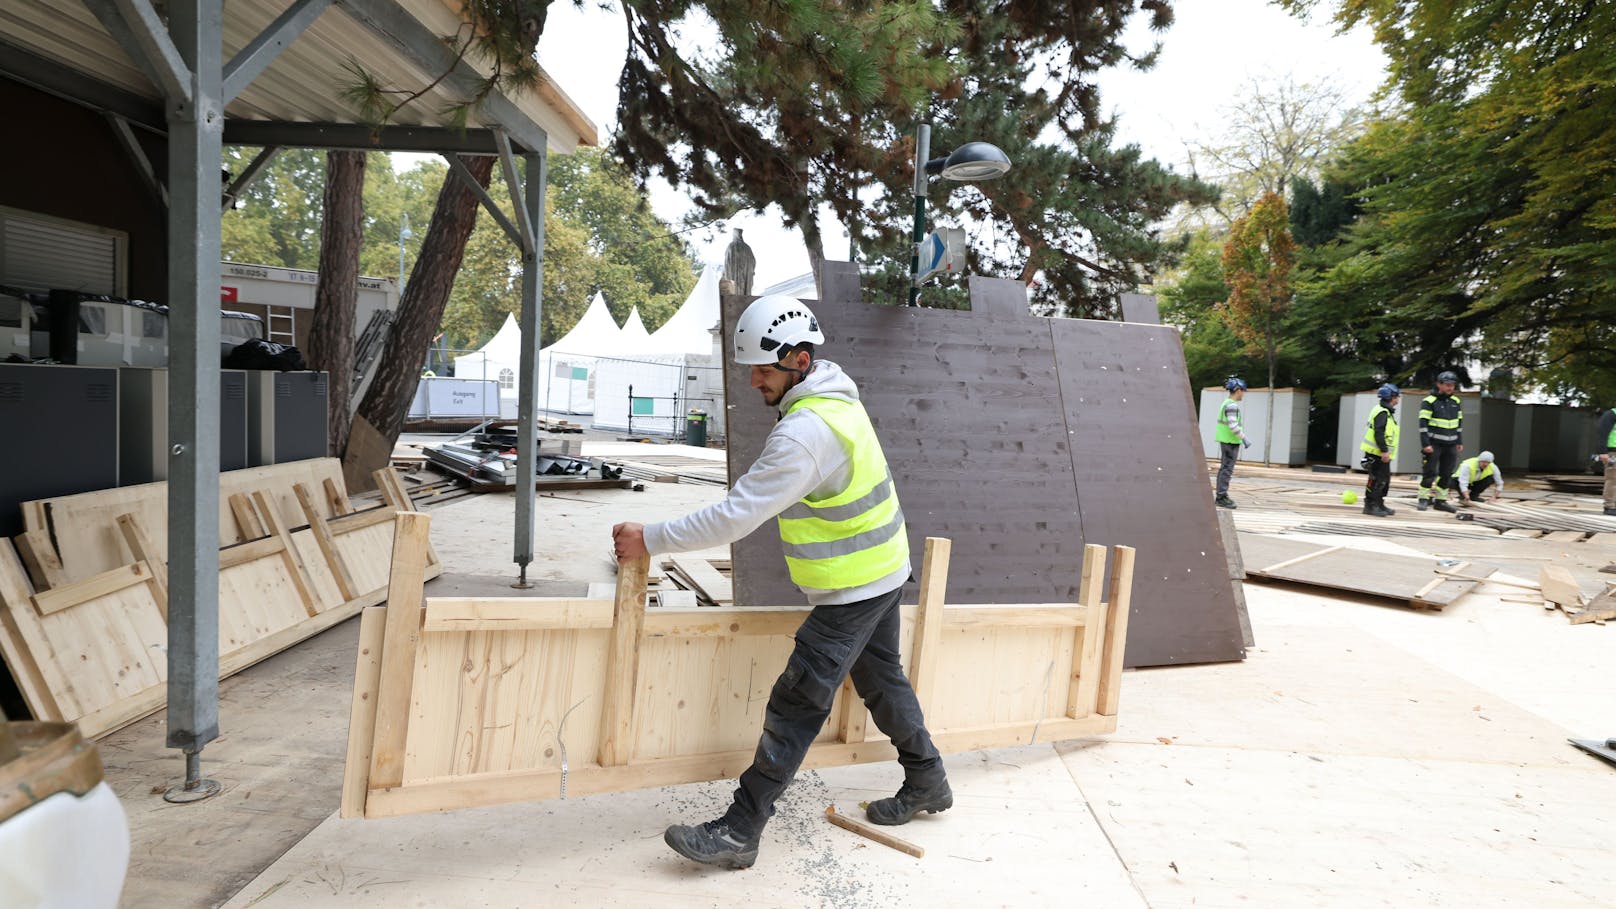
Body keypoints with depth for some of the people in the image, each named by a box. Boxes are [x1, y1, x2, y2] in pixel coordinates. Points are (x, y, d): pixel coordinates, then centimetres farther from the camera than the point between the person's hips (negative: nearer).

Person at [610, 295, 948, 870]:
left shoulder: (804, 433, -28)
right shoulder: (836, 392, 3)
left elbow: (734, 516, -29)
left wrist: (651, 540, -21)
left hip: (853, 588, -10)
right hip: (881, 569, 10)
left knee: (796, 705, -5)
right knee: (881, 679, 23)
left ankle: (739, 833, 3)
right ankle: (927, 783, 39)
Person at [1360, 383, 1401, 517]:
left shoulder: (1386, 412, 18)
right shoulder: (1382, 413, -16)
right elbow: (1378, 433, -24)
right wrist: (1384, 451, -27)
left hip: (1381, 454, 11)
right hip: (1377, 454, -11)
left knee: (1385, 480, 15)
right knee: (1377, 480, -9)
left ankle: (1379, 505, 23)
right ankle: (1370, 505, -6)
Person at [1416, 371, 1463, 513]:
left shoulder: (1456, 402, 12)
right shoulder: (1429, 402, -8)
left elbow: (1459, 422, 20)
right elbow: (1423, 424, -12)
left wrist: (1460, 441, 17)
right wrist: (1425, 444, -17)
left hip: (1450, 445, 6)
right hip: (1433, 444, -6)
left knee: (1446, 474, 7)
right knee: (1429, 472, -5)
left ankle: (1441, 501, 13)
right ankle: (1424, 499, 3)